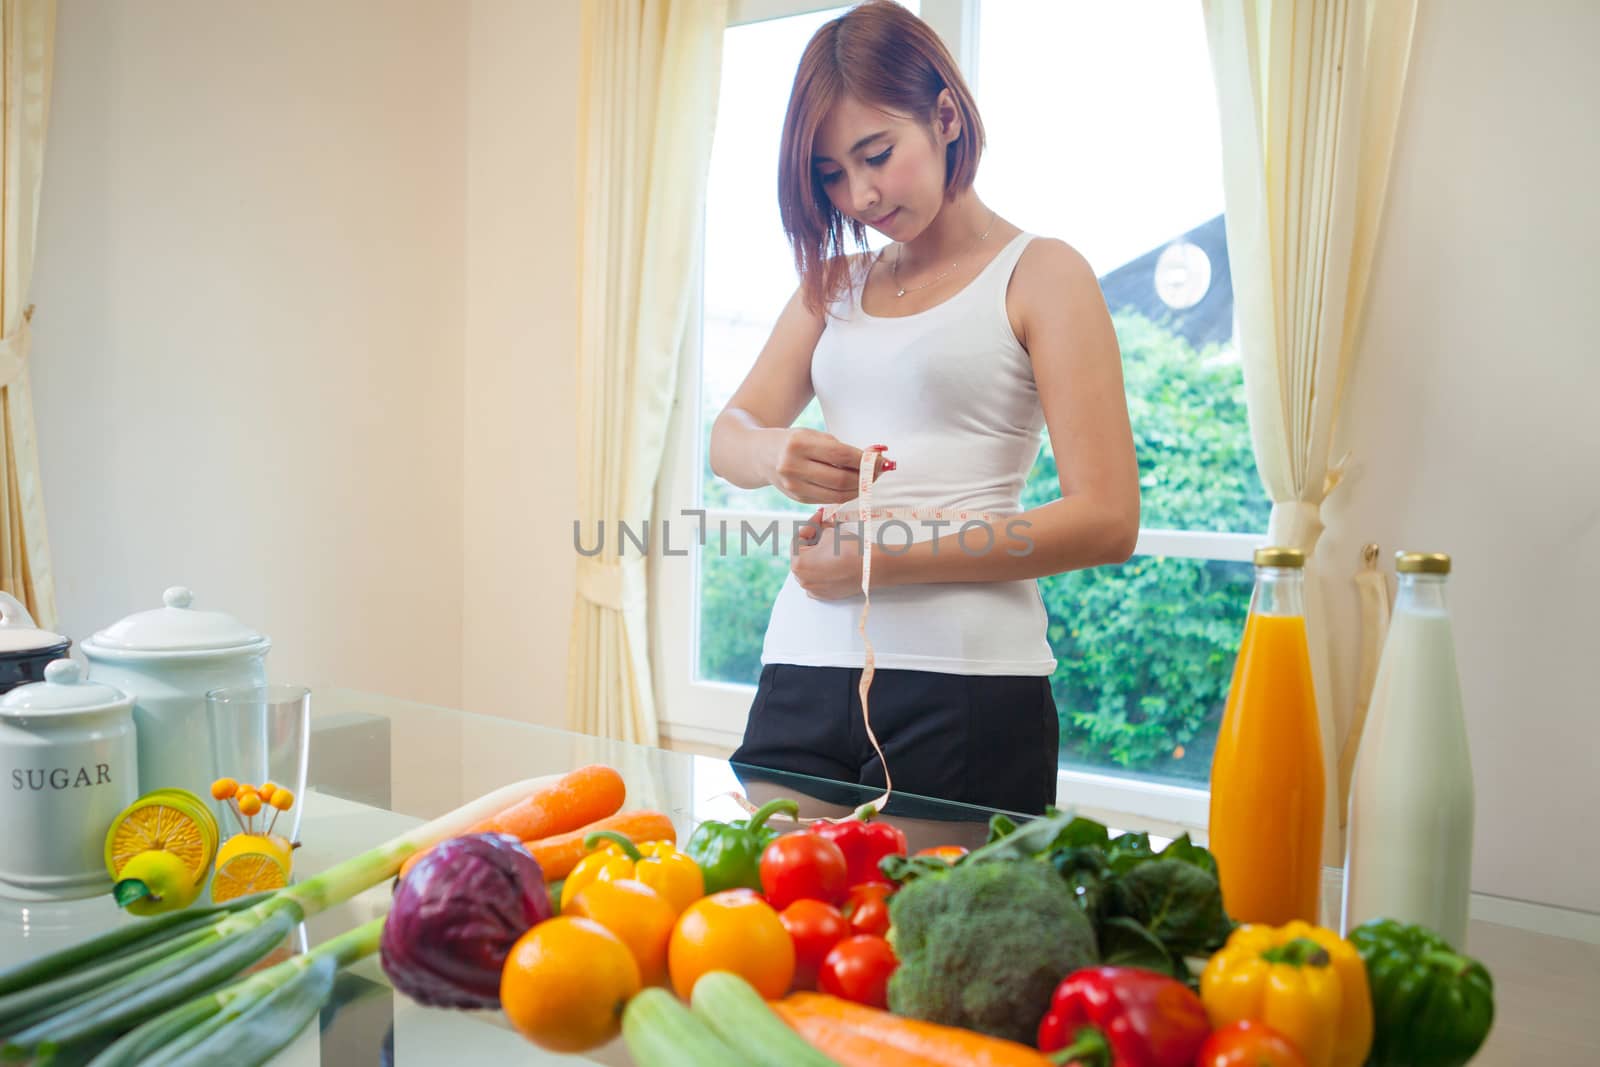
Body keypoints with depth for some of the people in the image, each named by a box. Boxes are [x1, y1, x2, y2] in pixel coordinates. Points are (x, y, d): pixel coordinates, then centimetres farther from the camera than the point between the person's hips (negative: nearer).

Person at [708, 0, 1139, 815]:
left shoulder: (1040, 275, 1)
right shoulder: (835, 282, 17)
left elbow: (1106, 521, -8)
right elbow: (729, 438, 9)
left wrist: (888, 555, -12)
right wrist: (776, 456, -16)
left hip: (965, 684, -4)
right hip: (804, 666, 5)